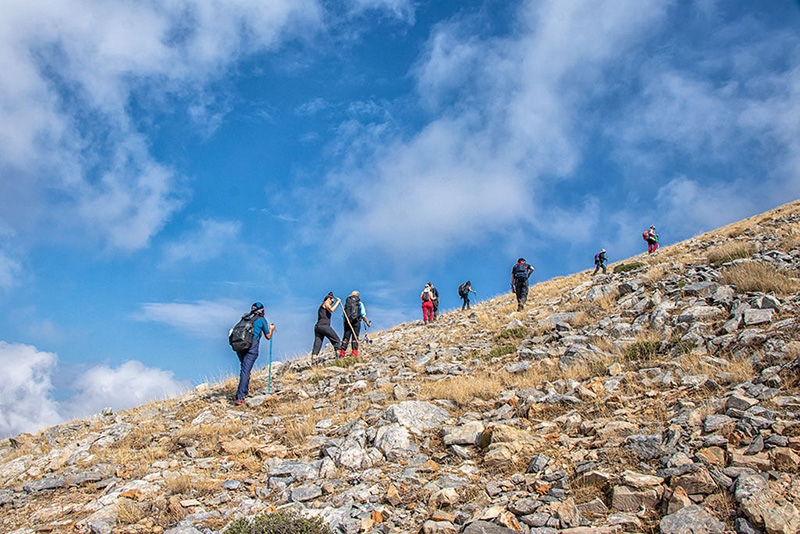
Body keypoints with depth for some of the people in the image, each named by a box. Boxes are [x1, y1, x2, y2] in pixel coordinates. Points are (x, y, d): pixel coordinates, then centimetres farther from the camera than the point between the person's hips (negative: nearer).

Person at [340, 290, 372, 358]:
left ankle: (342, 353, -5)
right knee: (355, 338, 1)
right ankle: (354, 354, -5)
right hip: (356, 322, -2)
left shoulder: (346, 304, 15)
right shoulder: (360, 304, 6)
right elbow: (363, 315, -1)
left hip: (347, 322, 2)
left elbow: (343, 315, 13)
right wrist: (368, 323, 10)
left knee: (345, 337, 4)